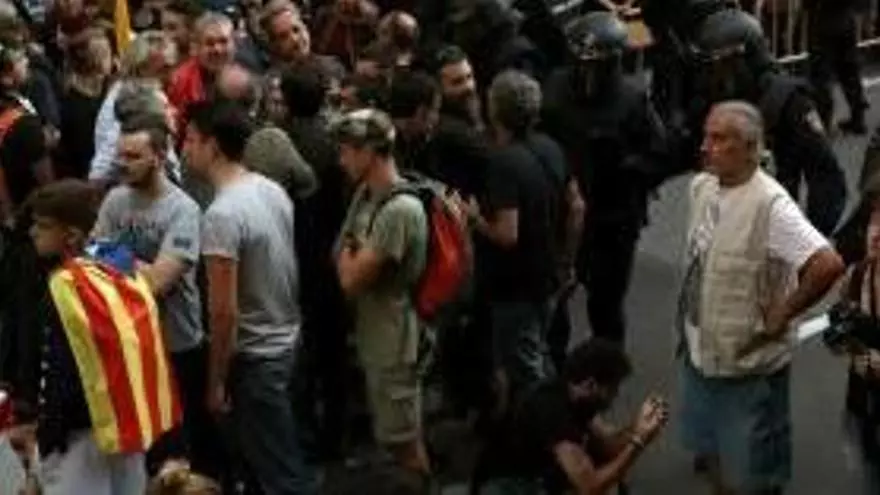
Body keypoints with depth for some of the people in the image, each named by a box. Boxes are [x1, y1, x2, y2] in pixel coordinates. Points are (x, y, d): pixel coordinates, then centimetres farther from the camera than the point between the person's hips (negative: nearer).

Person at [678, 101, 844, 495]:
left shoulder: (770, 204, -26)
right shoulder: (700, 186, -2)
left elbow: (828, 265, -34)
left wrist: (781, 315, -22)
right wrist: (687, 325, 10)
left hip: (749, 364, -7)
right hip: (700, 352, 7)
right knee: (710, 451, 25)